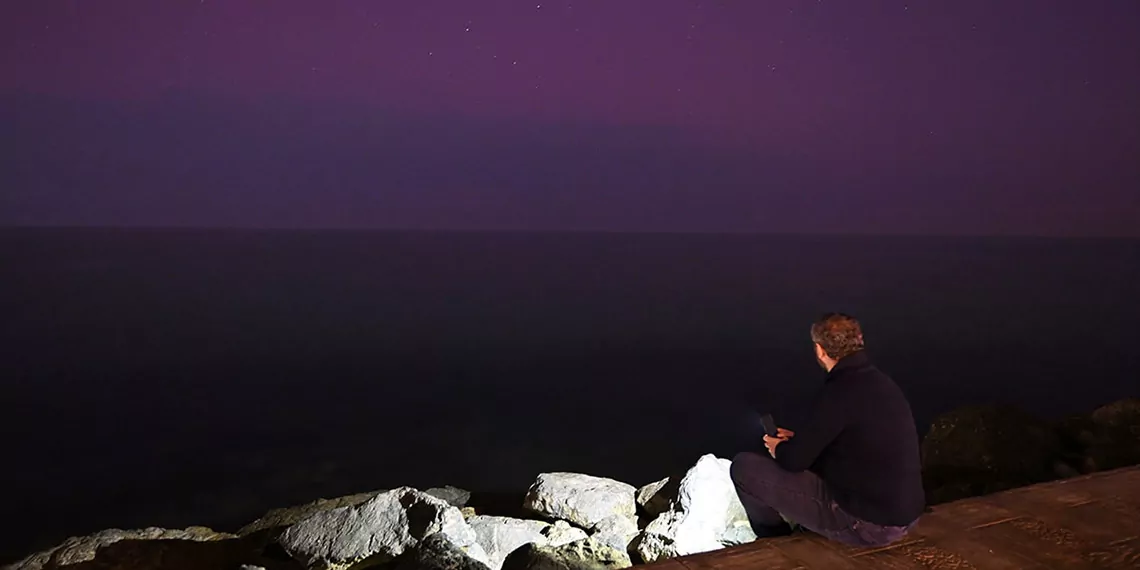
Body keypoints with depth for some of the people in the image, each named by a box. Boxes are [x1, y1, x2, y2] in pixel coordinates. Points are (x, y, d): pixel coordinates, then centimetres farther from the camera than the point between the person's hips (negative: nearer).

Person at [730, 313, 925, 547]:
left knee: (744, 466, -3)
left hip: (867, 524, -9)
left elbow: (794, 460, -17)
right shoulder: (881, 382, 5)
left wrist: (778, 448, 6)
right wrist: (800, 440, 23)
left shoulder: (840, 392, -22)